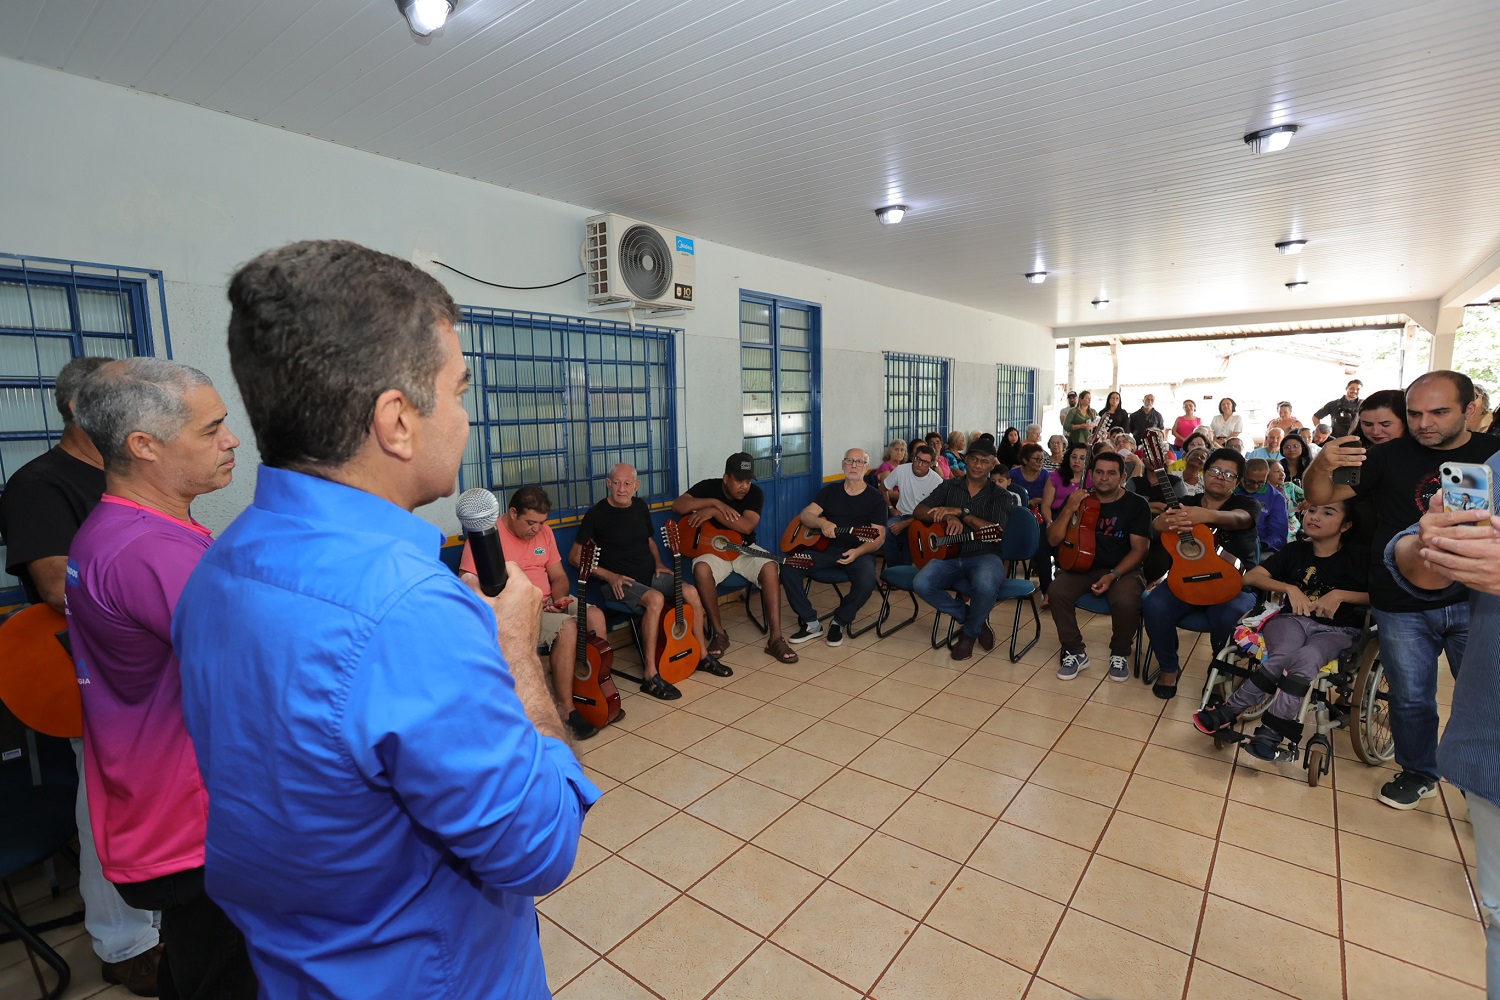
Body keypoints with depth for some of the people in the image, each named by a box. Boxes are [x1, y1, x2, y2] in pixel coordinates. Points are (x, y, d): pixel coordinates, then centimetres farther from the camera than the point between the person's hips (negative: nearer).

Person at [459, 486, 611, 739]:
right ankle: (566, 709, -17)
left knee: (595, 615, -17)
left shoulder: (544, 531, 9)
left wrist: (560, 598, -8)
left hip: (547, 602, 7)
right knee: (567, 627, -29)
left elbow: (558, 577, 14)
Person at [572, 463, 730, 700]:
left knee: (691, 592, -13)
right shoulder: (597, 514, -9)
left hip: (650, 575, 7)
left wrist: (658, 564, 6)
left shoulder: (640, 507, 9)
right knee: (656, 599, -34)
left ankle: (703, 655, 7)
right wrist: (610, 576, -16)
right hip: (618, 582, -6)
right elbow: (575, 556, -8)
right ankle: (650, 676, -29)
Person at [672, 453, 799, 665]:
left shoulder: (755, 493, -6)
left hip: (744, 550, 1)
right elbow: (677, 506, -18)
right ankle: (719, 633, -18)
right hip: (712, 550, -1)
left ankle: (775, 638, -27)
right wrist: (715, 502, -26)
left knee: (770, 567, -30)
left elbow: (746, 526, -22)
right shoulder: (708, 487, -5)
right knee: (701, 569, -35)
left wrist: (713, 512, -26)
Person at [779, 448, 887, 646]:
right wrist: (822, 522, -20)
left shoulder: (875, 498, 4)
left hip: (858, 552, -2)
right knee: (788, 567, -21)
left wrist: (858, 552, -23)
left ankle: (839, 622, -7)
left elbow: (878, 537, -3)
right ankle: (810, 622, -9)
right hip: (825, 547, 3)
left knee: (867, 580, -35)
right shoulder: (830, 491, 12)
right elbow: (805, 515, 3)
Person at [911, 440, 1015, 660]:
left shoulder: (1000, 496, 5)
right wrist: (949, 518, -16)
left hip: (985, 556, -3)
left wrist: (962, 513, -18)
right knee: (921, 584, -27)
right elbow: (919, 511, 2)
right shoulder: (949, 487, 13)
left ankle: (970, 633, -3)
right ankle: (977, 620, -3)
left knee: (986, 586, -38)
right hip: (950, 555, 3)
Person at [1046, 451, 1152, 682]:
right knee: (1057, 591, -28)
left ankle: (1120, 654, -1)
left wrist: (1113, 575, -20)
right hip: (1081, 566, 2)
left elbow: (1139, 548, -6)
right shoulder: (1078, 500, 4)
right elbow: (1053, 540, -1)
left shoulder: (1136, 505, -1)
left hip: (1123, 569, -1)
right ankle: (1075, 652, -8)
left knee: (1126, 601, -33)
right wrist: (1069, 510, -15)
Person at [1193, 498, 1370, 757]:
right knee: (1284, 655, -35)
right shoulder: (1297, 550, 12)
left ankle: (1231, 711, -34)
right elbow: (1250, 577, 8)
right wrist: (1290, 588, -6)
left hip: (1338, 630, -1)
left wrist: (1341, 594, -9)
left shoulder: (1357, 557, 6)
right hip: (1293, 618, 2)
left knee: (1305, 659, -36)